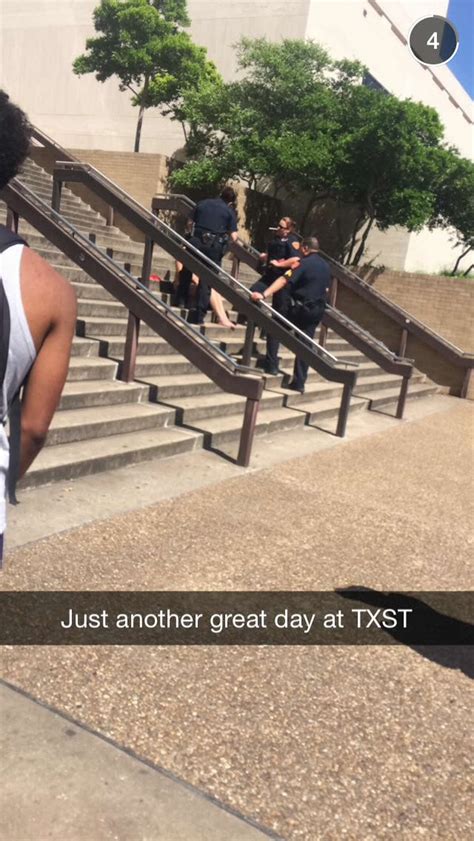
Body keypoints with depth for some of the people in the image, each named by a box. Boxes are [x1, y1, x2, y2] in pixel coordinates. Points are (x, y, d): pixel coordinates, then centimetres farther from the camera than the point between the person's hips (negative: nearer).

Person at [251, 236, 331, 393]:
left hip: (301, 308, -7)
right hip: (318, 310, 7)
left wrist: (264, 294, -31)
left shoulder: (305, 263, -12)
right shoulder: (325, 266, 10)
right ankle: (299, 383, 7)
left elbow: (284, 280, -23)